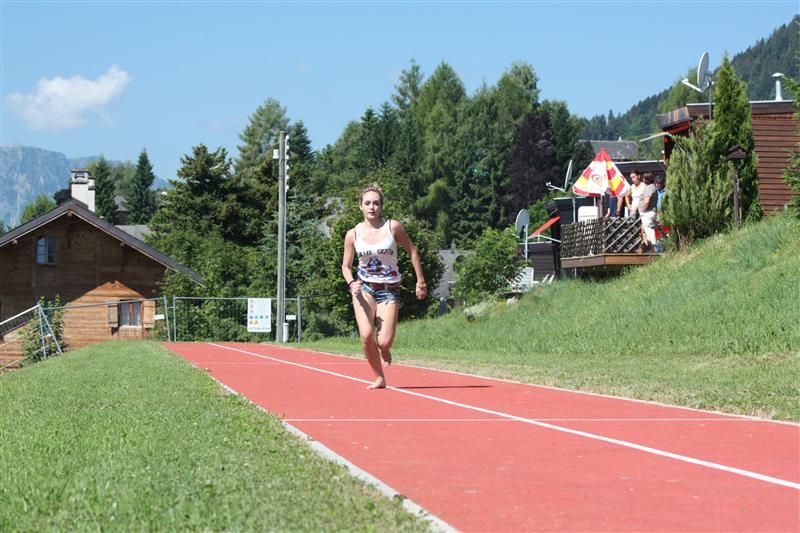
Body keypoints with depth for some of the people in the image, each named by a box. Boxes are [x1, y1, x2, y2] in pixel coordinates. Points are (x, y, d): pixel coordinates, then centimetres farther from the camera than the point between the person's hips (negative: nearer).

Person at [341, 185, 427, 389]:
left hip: (389, 290, -1)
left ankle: (384, 349, 27)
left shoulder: (393, 227, -4)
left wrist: (420, 281, 5)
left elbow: (412, 251, 6)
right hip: (364, 288, 1)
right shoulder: (353, 234, -1)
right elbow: (346, 266, 8)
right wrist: (351, 283, -12)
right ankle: (379, 378, 1)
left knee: (384, 342, -13)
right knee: (366, 336, -19)